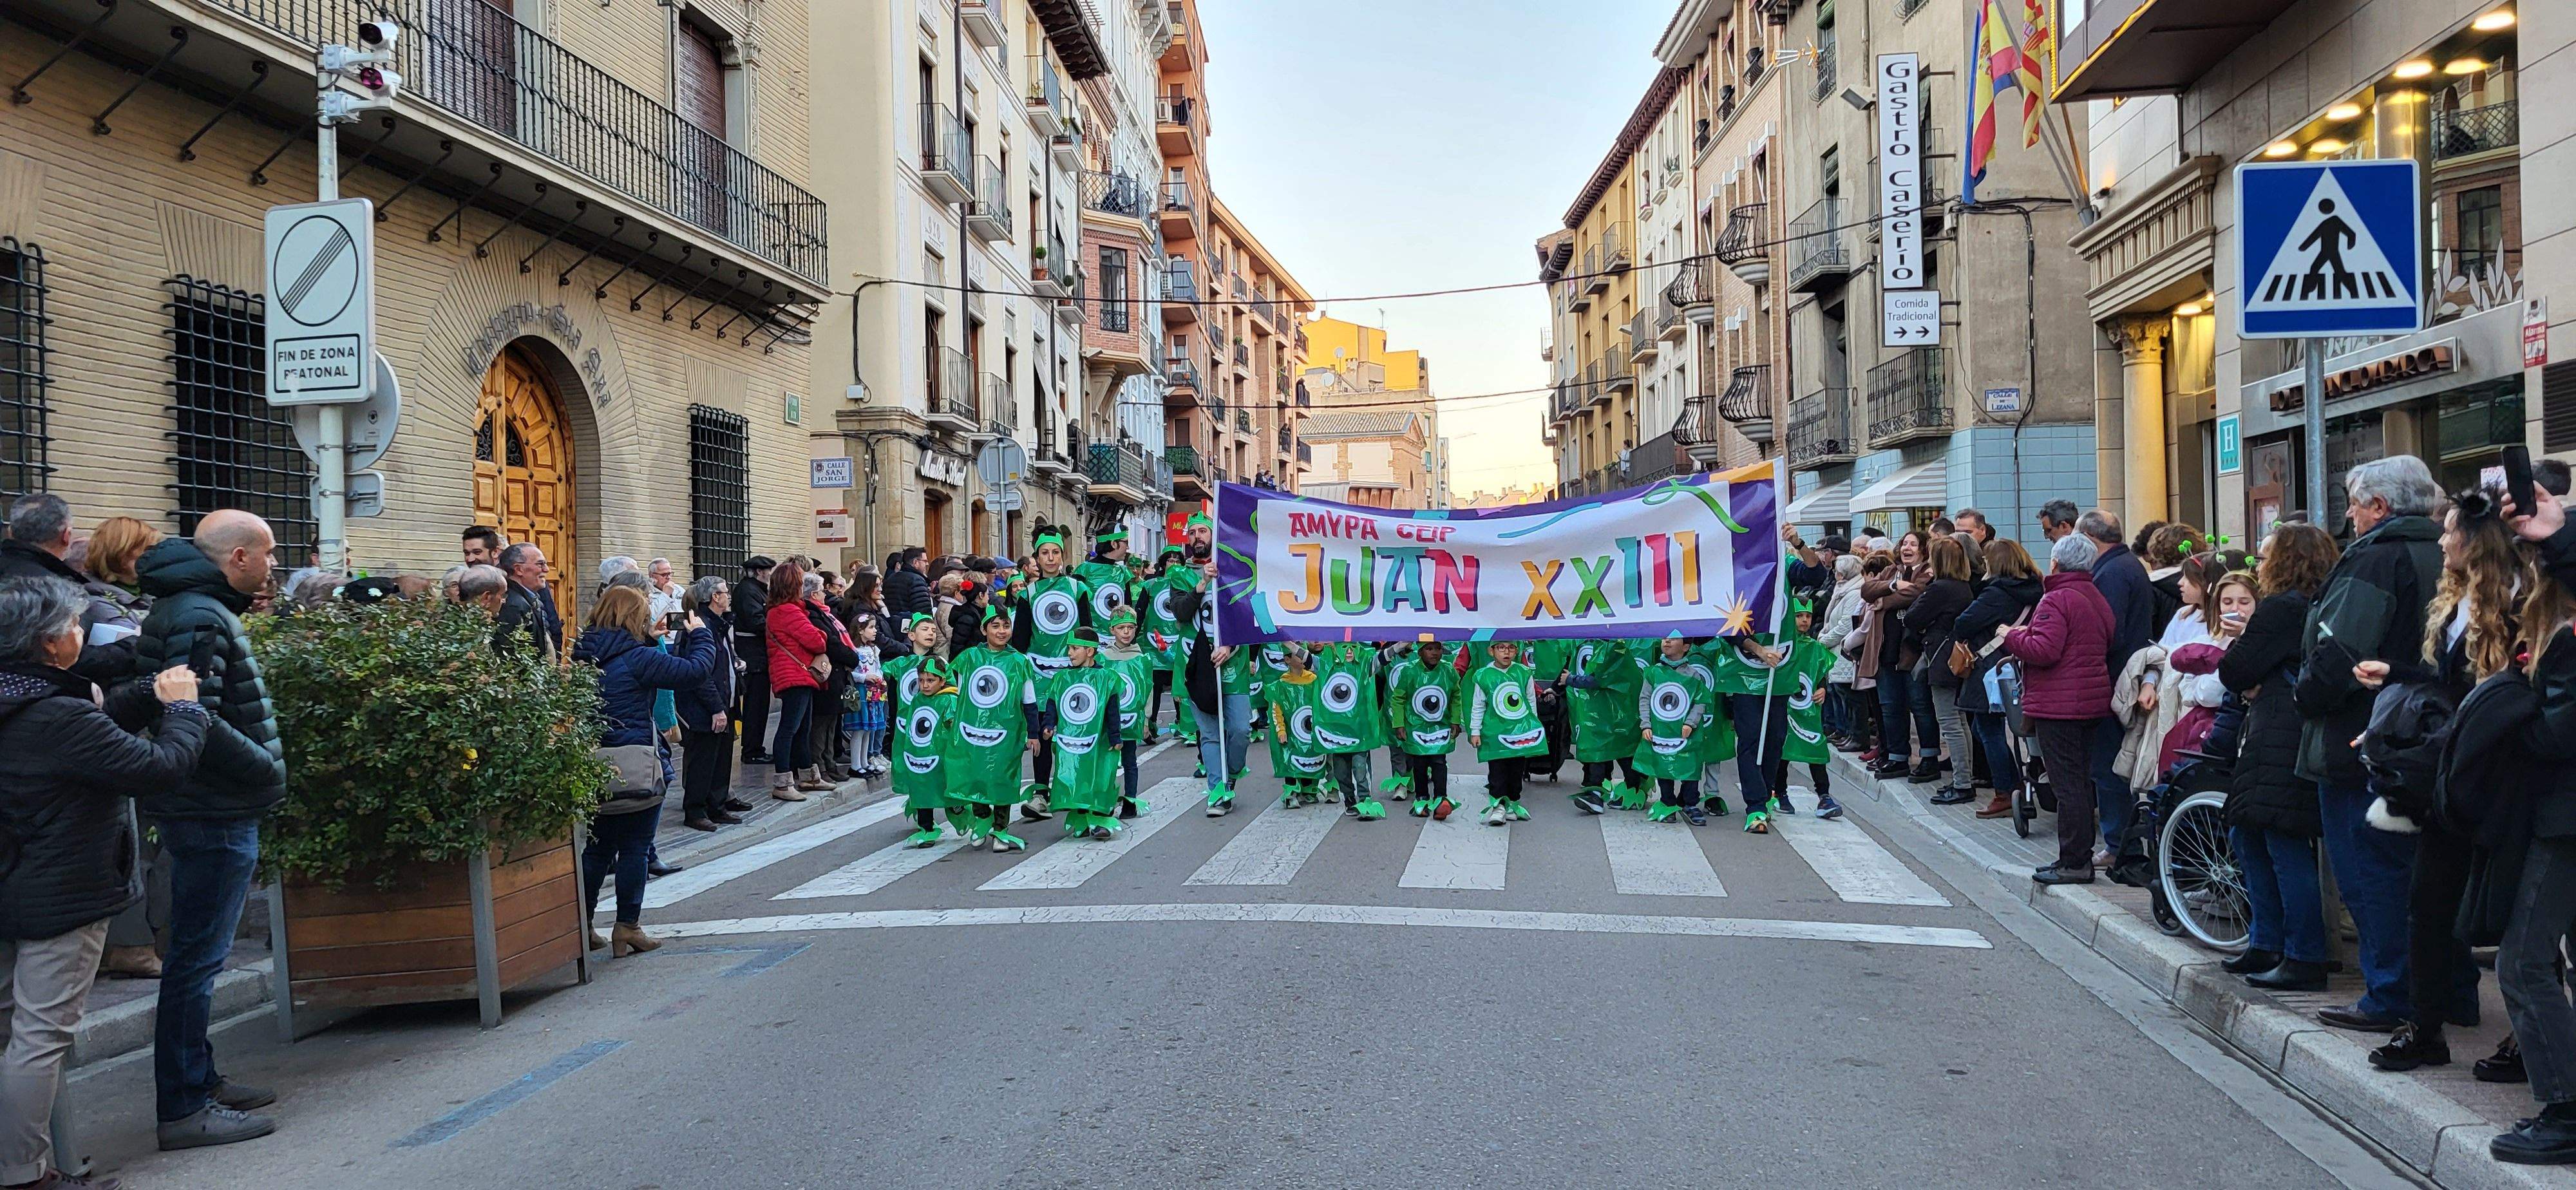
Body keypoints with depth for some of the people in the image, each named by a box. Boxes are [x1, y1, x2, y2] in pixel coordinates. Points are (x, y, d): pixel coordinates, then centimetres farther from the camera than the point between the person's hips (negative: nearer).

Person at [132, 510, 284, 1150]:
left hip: (214, 814, 11)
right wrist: (269, 768, -15)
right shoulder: (199, 618, -18)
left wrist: (262, 768, 10)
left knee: (197, 954, 18)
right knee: (196, 959, -3)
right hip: (214, 816, -11)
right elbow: (197, 723, -27)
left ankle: (198, 1080, 30)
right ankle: (182, 1109, 5)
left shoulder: (197, 609, 14)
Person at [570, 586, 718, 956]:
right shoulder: (637, 657, -15)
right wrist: (701, 634, -1)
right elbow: (697, 671, -16)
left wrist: (648, 641, 21)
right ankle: (628, 927, 9)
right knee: (635, 848, 5)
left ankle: (580, 924, 19)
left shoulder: (584, 655, 7)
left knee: (598, 847, 17)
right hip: (633, 769, -7)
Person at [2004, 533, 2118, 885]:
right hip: (2094, 701, 9)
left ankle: (2074, 862, -4)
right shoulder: (2098, 599, 14)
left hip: (2059, 705, -9)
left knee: (2067, 783, -6)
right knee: (2082, 780, 14)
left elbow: (2044, 650, -23)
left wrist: (2012, 637, -5)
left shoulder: (2056, 600, -14)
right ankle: (2081, 856, 19)